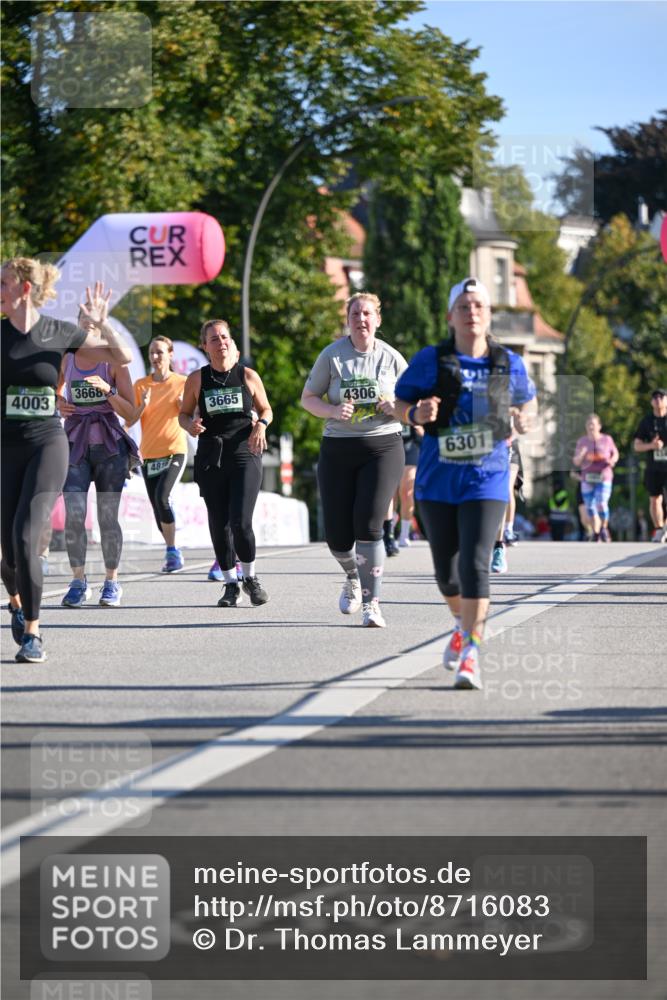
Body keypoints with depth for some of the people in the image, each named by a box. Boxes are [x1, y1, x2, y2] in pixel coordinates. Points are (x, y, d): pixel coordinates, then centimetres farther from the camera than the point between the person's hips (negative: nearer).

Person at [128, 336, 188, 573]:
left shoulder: (183, 383, 0)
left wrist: (184, 405, -16)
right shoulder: (141, 385, 6)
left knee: (161, 497, -23)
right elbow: (129, 421, 3)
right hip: (149, 453, 4)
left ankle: (172, 551, -13)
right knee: (157, 507, 5)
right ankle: (172, 553, 20)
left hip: (174, 451, -4)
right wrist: (142, 405, -14)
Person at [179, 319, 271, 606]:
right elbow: (184, 414, 14)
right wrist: (190, 425, -9)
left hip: (245, 453, -2)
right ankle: (231, 585, 18)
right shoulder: (197, 379, 4)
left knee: (240, 522, -14)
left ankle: (250, 578, 9)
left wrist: (261, 425, -8)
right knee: (218, 525, 2)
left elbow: (265, 409, 14)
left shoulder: (248, 376, 3)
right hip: (211, 458, 2)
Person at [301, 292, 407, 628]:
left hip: (382, 447, -1)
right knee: (337, 534, 1)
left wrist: (397, 409, -12)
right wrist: (333, 411, -13)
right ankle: (352, 578, 35)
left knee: (368, 524, -17)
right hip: (338, 449, 1)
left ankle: (371, 603, -9)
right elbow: (308, 398, 6)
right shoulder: (332, 355, 1)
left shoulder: (391, 358, 2)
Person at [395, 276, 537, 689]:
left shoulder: (509, 364, 3)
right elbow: (399, 405, 2)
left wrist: (523, 422, -3)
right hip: (438, 481, 1)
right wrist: (417, 413, -20)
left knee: (475, 565, -17)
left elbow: (528, 403, 20)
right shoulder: (430, 361, -1)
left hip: (487, 480, -1)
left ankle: (471, 656, -17)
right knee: (446, 569, 11)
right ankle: (464, 625, 42)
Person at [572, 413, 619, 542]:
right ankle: (596, 534, 17)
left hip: (604, 478, -3)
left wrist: (612, 460, -9)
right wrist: (581, 455, -16)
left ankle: (604, 528, 10)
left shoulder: (607, 439, -1)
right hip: (587, 479, 3)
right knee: (590, 507, 3)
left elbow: (615, 453, 14)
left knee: (601, 504, -15)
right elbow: (576, 462, 6)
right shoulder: (582, 442, 4)